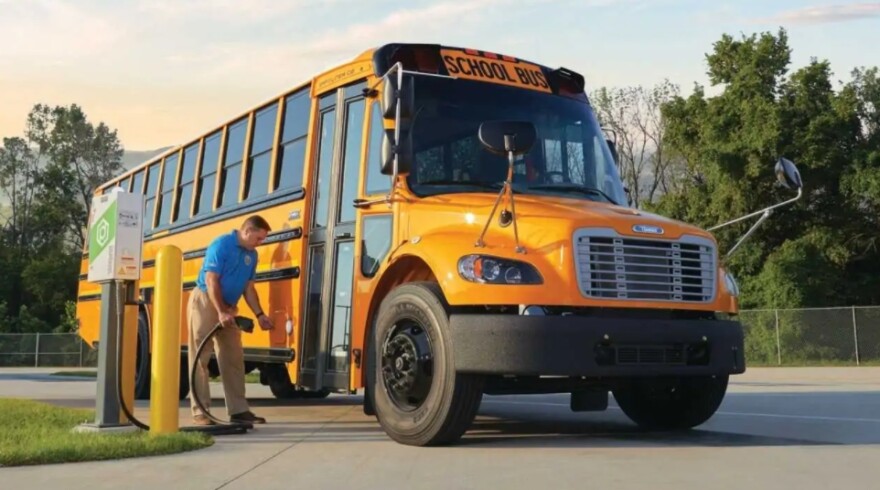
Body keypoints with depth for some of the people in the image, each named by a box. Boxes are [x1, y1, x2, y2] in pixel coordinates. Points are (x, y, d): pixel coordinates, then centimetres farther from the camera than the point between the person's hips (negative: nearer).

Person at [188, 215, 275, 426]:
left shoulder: (251, 255, 7)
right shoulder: (221, 245, -15)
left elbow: (248, 288, 12)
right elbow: (211, 280, -20)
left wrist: (259, 314, 3)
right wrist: (220, 312, -25)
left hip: (229, 308, 8)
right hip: (205, 302, -8)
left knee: (234, 359, 6)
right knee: (200, 358, -4)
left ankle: (238, 410, 10)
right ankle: (200, 411, -2)